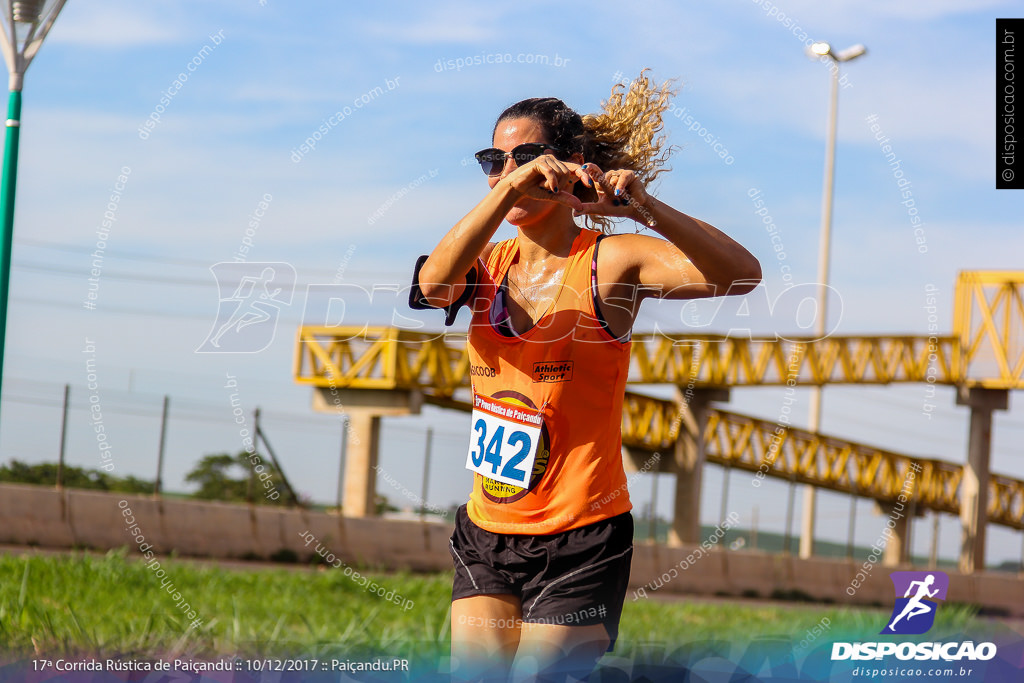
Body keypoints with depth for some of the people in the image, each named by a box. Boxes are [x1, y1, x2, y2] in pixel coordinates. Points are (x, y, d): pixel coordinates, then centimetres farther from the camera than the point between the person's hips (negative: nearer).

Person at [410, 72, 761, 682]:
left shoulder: (611, 261, -8)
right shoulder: (489, 263, 5)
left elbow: (741, 275, -22)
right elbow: (433, 283, -20)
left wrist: (646, 210, -37)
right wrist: (508, 189, -33)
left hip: (580, 542, -5)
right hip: (488, 535, 5)